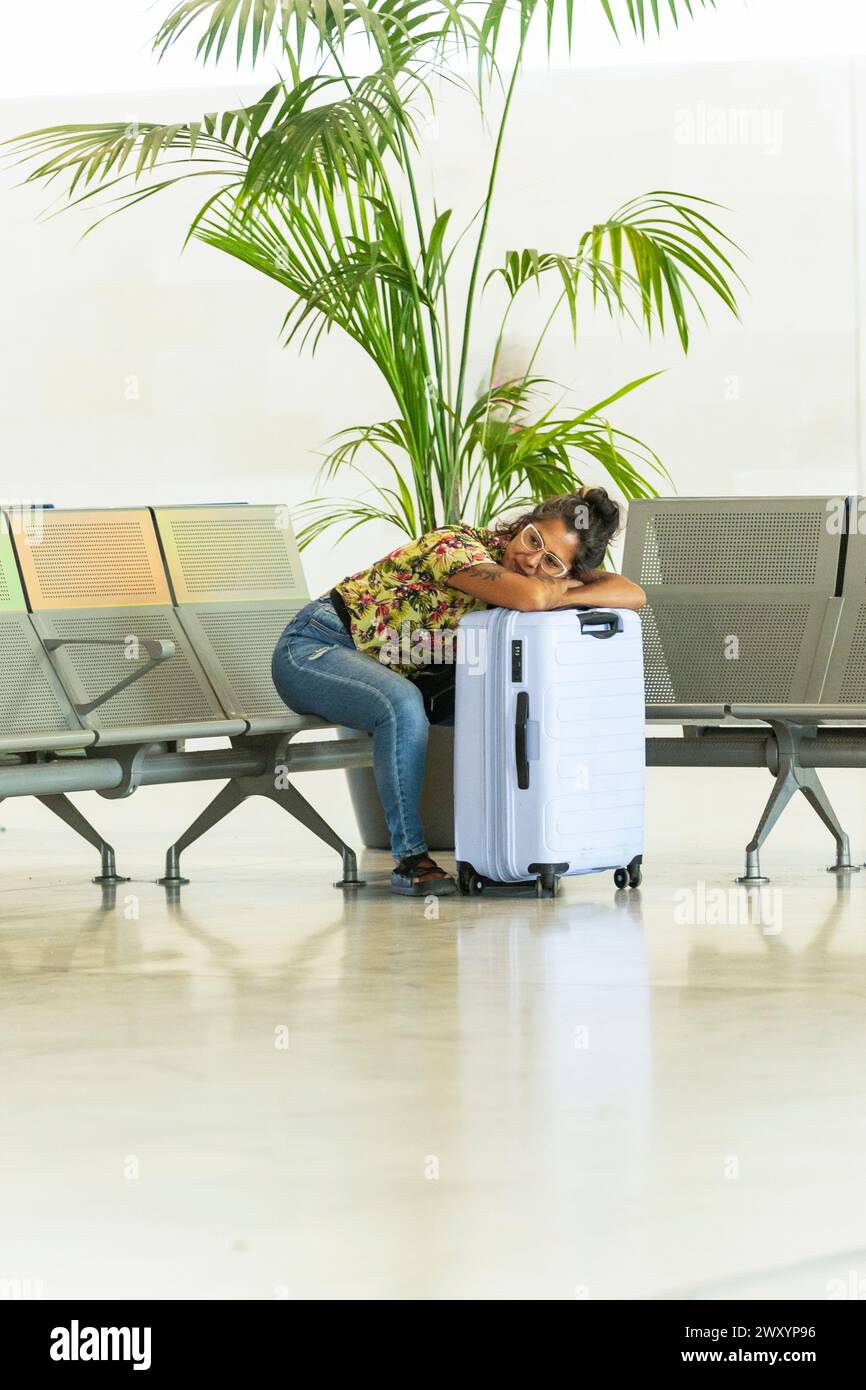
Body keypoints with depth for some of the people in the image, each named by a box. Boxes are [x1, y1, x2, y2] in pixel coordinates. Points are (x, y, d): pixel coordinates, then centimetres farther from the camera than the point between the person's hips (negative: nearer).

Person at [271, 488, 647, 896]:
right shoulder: (456, 546, -27)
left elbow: (633, 594, -17)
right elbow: (530, 597, -44)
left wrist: (559, 594, -28)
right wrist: (557, 589, -23)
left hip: (398, 674, 7)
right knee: (404, 705, -35)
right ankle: (410, 858, -26)